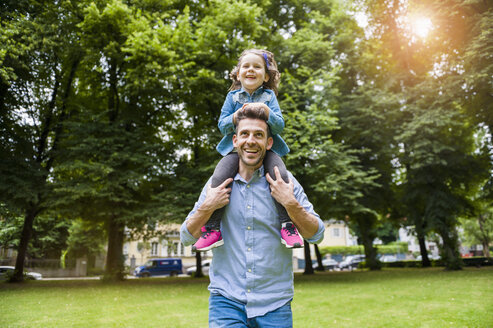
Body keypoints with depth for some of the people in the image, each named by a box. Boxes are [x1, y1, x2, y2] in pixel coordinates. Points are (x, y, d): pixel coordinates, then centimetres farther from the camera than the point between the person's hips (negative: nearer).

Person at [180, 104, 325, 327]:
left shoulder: (285, 182, -2)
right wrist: (208, 206, -13)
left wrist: (290, 203, -18)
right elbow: (186, 237, 3)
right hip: (226, 300, 0)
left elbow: (316, 235, -4)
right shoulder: (218, 183, 2)